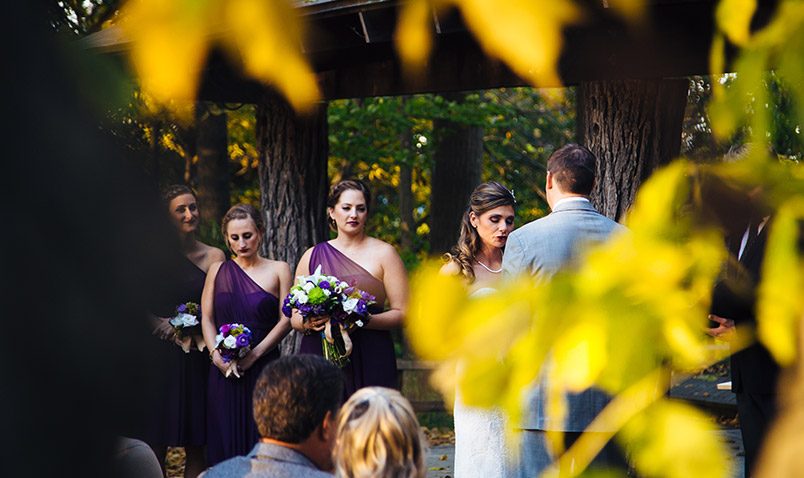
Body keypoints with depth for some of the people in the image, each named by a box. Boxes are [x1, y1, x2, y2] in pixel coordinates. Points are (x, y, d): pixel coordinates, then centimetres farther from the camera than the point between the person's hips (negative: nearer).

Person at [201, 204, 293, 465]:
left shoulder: (278, 270, 4)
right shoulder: (217, 270, 11)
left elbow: (286, 320, -2)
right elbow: (207, 317, 7)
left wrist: (254, 354, -11)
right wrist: (217, 355, -8)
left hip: (264, 368, -2)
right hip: (224, 371, 2)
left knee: (262, 438, -2)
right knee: (225, 438, 3)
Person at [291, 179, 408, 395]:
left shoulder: (383, 253, 6)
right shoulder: (312, 256, 13)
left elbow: (401, 312, 0)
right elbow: (295, 316, 15)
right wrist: (308, 323, -7)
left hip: (369, 361, -2)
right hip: (319, 357, 2)